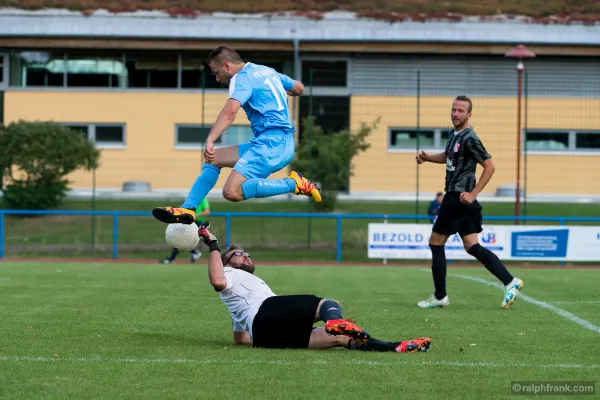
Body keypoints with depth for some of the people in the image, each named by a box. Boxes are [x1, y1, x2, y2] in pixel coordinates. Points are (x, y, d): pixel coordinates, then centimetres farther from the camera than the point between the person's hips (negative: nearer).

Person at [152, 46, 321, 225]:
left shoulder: (242, 78, -6)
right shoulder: (268, 71, 20)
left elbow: (230, 111, -25)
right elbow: (300, 88, 34)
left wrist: (209, 141, -36)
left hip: (270, 143, -10)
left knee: (232, 192, -21)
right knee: (214, 158, 14)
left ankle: (293, 184, -16)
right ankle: (187, 209, 6)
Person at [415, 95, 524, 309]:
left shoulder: (469, 139, -16)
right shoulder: (453, 134, 12)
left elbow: (489, 166, -18)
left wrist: (472, 193, -22)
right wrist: (427, 157, 14)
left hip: (459, 198, -9)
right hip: (456, 198, 9)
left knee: (436, 242, 1)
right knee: (472, 247, 6)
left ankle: (440, 297, 8)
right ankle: (510, 282, -1)